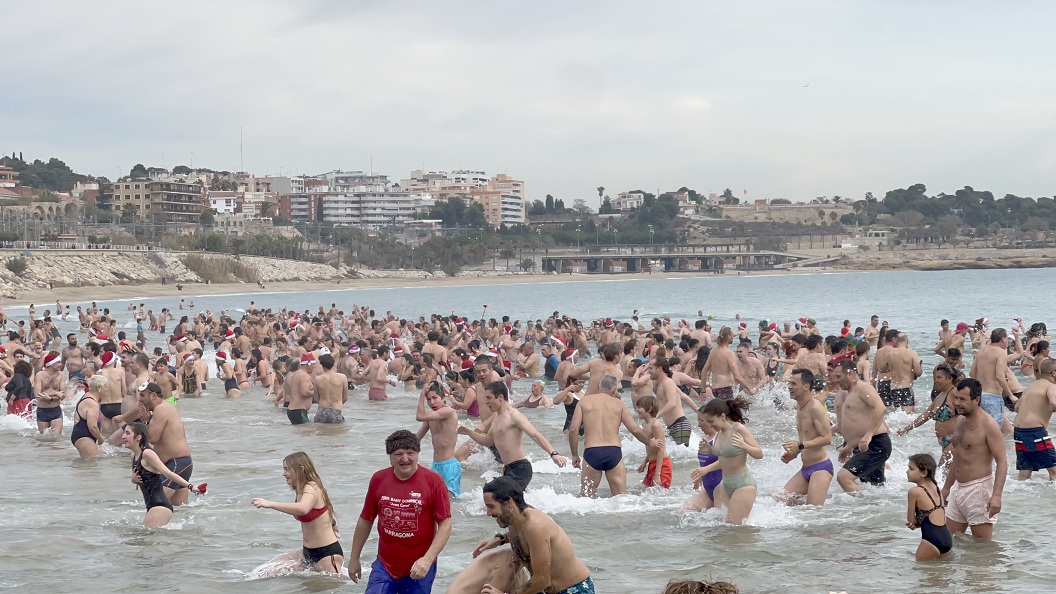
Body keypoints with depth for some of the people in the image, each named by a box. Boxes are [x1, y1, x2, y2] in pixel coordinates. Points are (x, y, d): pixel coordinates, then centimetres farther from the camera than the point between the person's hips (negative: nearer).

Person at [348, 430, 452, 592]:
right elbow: (365, 520, 10)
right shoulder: (378, 479, -1)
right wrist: (354, 558, 13)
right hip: (384, 566, 2)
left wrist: (427, 560, -21)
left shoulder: (433, 481, -10)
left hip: (418, 570, -2)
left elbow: (445, 525, -11)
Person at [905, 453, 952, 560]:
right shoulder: (936, 488, 14)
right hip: (947, 539, 8)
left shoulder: (915, 491, -8)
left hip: (932, 540, -8)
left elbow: (910, 520, -2)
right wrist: (917, 523, 3)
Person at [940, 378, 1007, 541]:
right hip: (958, 488, 9)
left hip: (979, 489, -9)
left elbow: (1002, 462, -18)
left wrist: (996, 495, -28)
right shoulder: (961, 420, 12)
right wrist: (947, 488, 27)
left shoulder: (988, 425, -14)